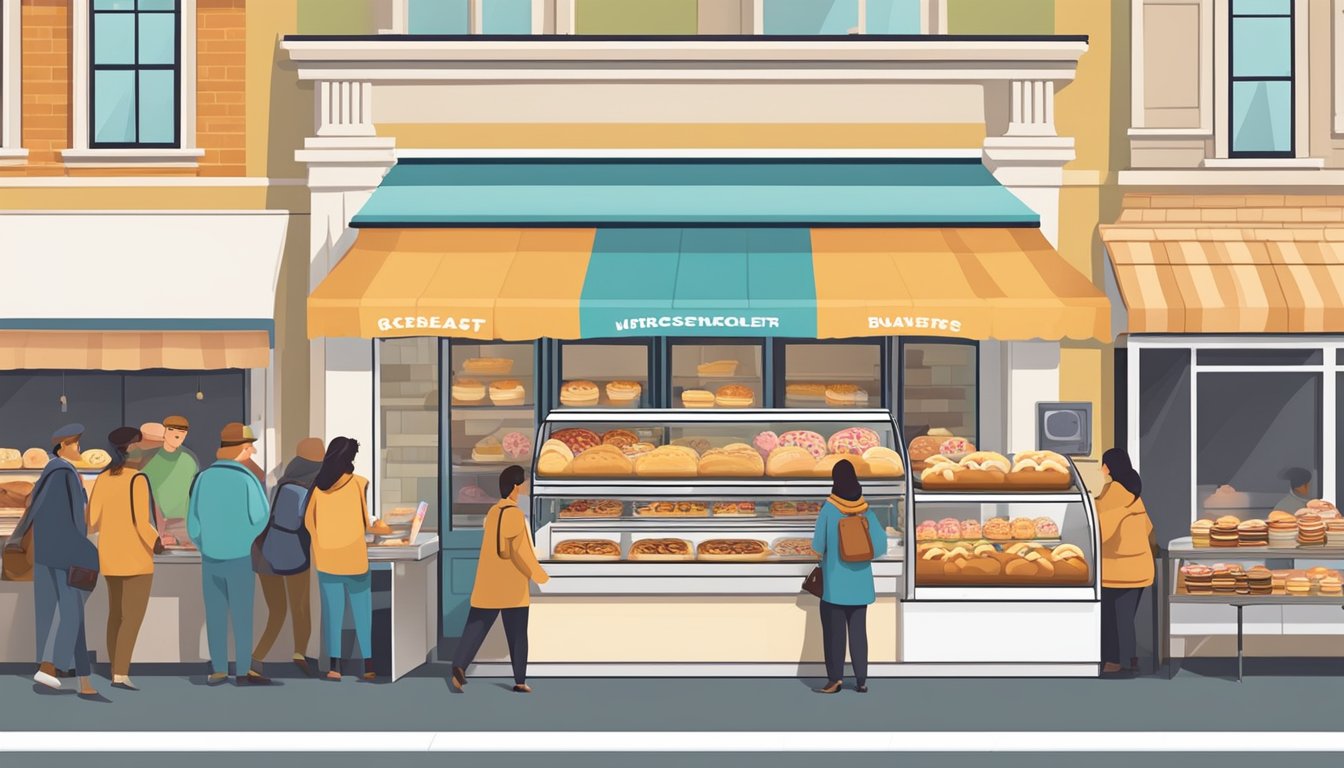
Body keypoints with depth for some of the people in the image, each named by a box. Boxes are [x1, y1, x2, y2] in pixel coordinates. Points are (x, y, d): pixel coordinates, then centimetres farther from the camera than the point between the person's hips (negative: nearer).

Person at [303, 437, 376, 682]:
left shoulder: (318, 484, 2)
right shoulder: (358, 483, -6)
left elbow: (309, 520, 6)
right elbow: (366, 521, -4)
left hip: (326, 557, 2)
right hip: (354, 556, -2)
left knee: (332, 611, 6)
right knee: (362, 612, 5)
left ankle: (335, 666, 0)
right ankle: (369, 665, 1)